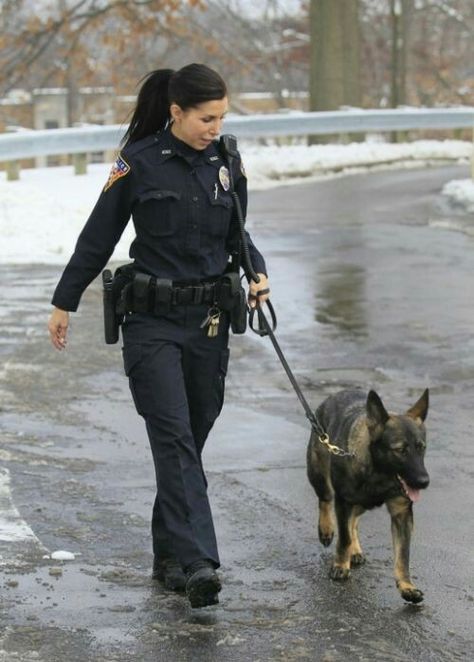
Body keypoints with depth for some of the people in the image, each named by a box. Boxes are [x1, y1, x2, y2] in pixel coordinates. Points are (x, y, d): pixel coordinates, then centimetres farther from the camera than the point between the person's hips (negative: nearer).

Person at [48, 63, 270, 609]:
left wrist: (257, 274, -1)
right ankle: (198, 564, -22)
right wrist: (64, 304, 4)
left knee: (190, 439, 9)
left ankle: (169, 555, 22)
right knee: (175, 439, -14)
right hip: (153, 322, -4)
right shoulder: (140, 162, -8)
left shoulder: (226, 163, 5)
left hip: (208, 319, 5)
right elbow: (98, 237, -1)